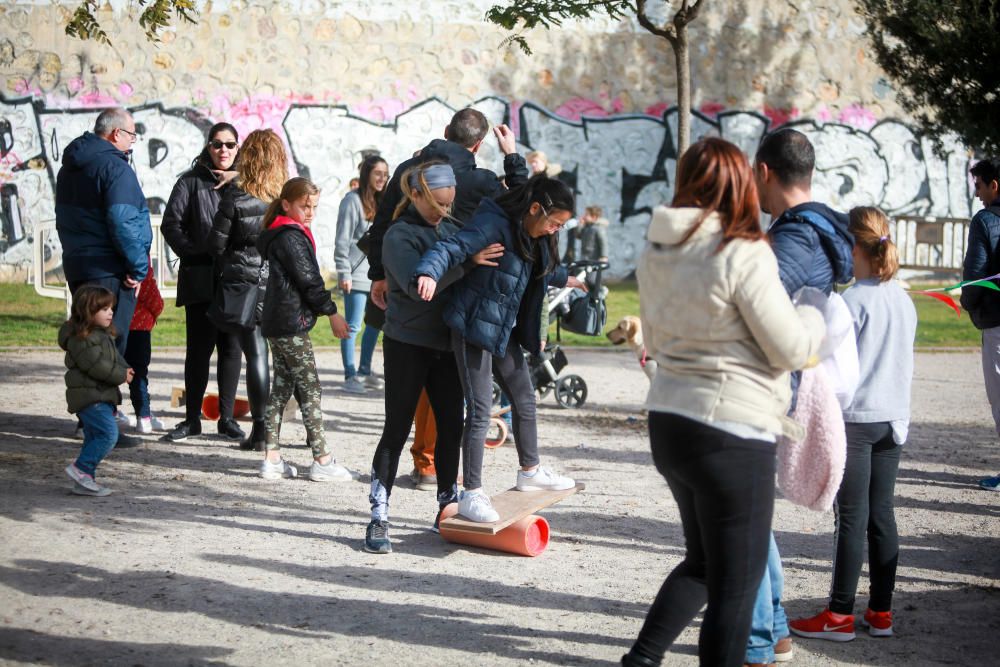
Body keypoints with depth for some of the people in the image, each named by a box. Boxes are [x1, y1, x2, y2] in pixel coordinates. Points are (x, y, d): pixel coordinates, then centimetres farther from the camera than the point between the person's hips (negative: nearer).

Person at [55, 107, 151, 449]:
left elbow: (63, 218, 22)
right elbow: (122, 222, -23)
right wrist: (137, 267, -15)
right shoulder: (114, 167, -15)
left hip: (76, 266, 9)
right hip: (110, 271, -9)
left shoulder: (70, 167, 15)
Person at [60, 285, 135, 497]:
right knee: (109, 433, -18)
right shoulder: (81, 338, -17)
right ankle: (81, 468, -11)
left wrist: (125, 369, 0)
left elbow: (115, 357, 21)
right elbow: (97, 365, -23)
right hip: (90, 396, -11)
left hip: (101, 396, 11)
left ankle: (84, 482, 17)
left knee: (94, 438, 12)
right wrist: (121, 376, -15)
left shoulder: (104, 334, 17)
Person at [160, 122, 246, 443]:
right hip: (201, 278, -2)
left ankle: (227, 417, 12)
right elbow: (171, 224, 0)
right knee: (199, 348, 0)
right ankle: (192, 418, 8)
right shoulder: (191, 181, 4)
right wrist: (193, 254, -9)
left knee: (232, 348, 5)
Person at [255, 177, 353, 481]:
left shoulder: (278, 235, 18)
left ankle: (272, 458, 11)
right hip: (292, 323, -10)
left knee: (281, 388, 10)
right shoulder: (291, 237, -13)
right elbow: (308, 279, -15)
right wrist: (332, 313, -9)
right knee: (310, 390, -6)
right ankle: (322, 461, -3)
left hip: (276, 322, 10)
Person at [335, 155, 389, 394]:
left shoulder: (380, 202, 15)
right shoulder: (353, 200, -8)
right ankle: (350, 376, -1)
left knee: (375, 323, 12)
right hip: (357, 274, -8)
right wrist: (344, 273, -14)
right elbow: (342, 240, -10)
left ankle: (364, 371, 24)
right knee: (353, 326, -6)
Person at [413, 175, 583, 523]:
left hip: (505, 331, 9)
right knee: (480, 411, -9)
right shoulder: (494, 224, -20)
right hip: (474, 328, -9)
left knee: (525, 401, 18)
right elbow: (452, 247, -32)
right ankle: (471, 494, -1)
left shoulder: (535, 237, 8)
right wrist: (429, 272, -51)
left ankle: (530, 471, 37)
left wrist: (564, 278, 47)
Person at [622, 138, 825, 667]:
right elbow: (791, 350, -10)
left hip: (668, 422, 8)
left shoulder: (657, 252, 7)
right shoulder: (744, 254, -16)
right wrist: (814, 318, 9)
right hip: (731, 434, -8)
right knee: (735, 584, 4)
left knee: (703, 560, 24)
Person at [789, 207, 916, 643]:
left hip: (854, 419, -7)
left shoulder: (853, 301, -15)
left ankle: (840, 615, 6)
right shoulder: (904, 301, 7)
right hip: (893, 419, 7)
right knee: (882, 513, 11)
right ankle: (881, 611, 16)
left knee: (851, 517, -2)